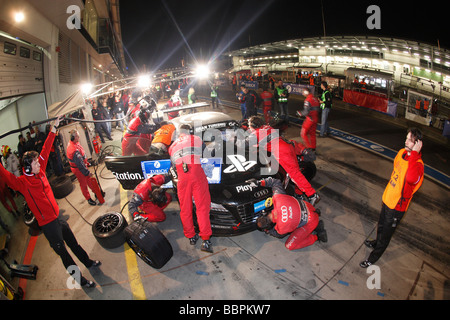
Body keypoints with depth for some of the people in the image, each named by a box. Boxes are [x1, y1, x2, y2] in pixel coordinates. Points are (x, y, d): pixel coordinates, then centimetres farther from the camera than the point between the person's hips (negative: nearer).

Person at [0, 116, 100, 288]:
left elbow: (45, 150, 4)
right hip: (47, 224, -6)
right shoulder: (22, 182, -15)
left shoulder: (40, 171, 1)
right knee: (63, 252, 9)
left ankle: (88, 262, 45)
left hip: (58, 217, 6)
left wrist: (53, 129, 6)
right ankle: (80, 279, 24)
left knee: (73, 243, 24)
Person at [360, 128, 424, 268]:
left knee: (386, 233, 12)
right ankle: (377, 242, 57)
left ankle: (373, 257, 31)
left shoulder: (418, 164, -27)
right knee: (381, 226, 30)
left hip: (397, 206, -7)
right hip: (387, 199, 7)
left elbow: (411, 178, -51)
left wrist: (414, 153, -41)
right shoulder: (401, 153, -3)